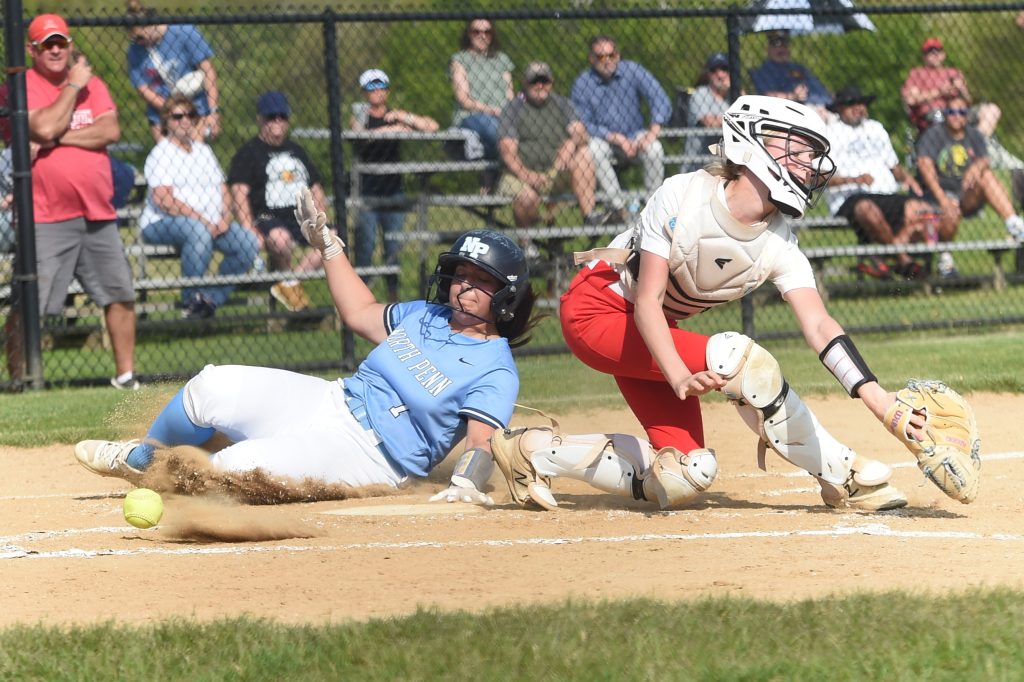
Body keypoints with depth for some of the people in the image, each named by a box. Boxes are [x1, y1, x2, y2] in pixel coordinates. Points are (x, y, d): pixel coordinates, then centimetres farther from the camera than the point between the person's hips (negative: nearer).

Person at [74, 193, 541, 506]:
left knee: (237, 467, -25)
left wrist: (467, 483, -41)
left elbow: (481, 439, -21)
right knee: (212, 387, -5)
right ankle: (141, 460, 23)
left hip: (370, 454, -8)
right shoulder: (424, 316, 14)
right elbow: (360, 313, 26)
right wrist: (327, 244, 24)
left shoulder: (496, 372, -10)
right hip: (331, 401, 8)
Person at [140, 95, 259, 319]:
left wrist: (225, 218, -5)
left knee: (249, 242, -14)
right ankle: (192, 299, -26)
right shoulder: (161, 154, -4)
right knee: (198, 231, -39)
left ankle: (211, 298, -10)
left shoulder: (203, 150, 20)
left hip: (211, 224, 7)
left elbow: (223, 190, 17)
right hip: (160, 225, -7)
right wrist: (203, 220, -21)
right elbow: (163, 199, -17)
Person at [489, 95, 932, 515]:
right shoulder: (682, 196, -25)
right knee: (737, 357, -27)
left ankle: (539, 453, 11)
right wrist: (679, 376, -43)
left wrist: (873, 395, -38)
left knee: (684, 477, -4)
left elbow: (819, 327, -23)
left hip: (651, 330, 7)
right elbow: (648, 301, -27)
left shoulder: (779, 246, -12)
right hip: (598, 311, -7)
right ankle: (844, 479, -14)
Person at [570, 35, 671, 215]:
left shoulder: (632, 71, -7)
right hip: (603, 138, -1)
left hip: (634, 135, 1)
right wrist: (617, 139, -20)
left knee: (654, 149, -30)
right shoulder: (583, 83, -9)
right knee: (594, 150, -34)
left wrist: (653, 132, -26)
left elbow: (661, 102, -11)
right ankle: (618, 207, -29)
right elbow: (583, 124, -11)